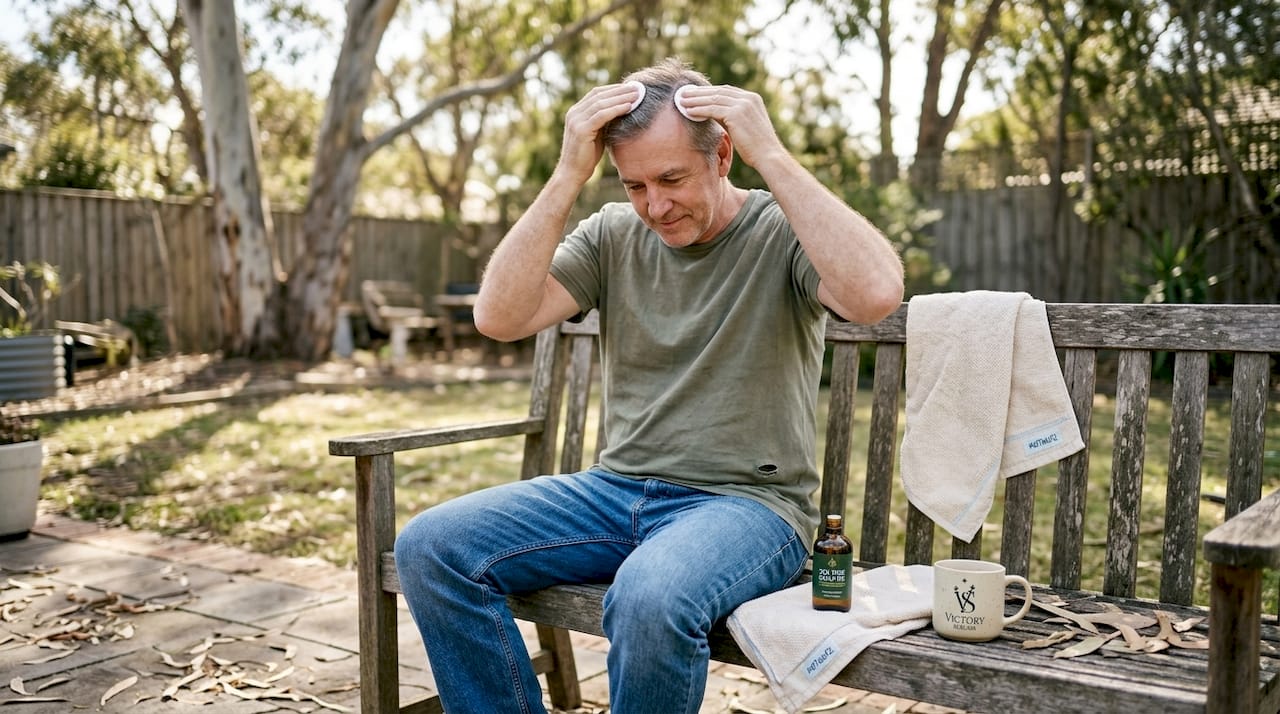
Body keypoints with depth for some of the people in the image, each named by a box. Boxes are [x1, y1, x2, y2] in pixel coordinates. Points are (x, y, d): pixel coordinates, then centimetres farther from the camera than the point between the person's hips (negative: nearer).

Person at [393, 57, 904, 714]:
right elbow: (498, 317, -5)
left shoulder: (785, 230, -3)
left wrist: (772, 156, -21)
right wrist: (568, 176, -11)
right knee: (430, 547, -14)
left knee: (650, 598, -37)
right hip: (617, 489, 5)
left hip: (747, 501, -4)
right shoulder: (613, 234, 8)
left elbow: (875, 295, -26)